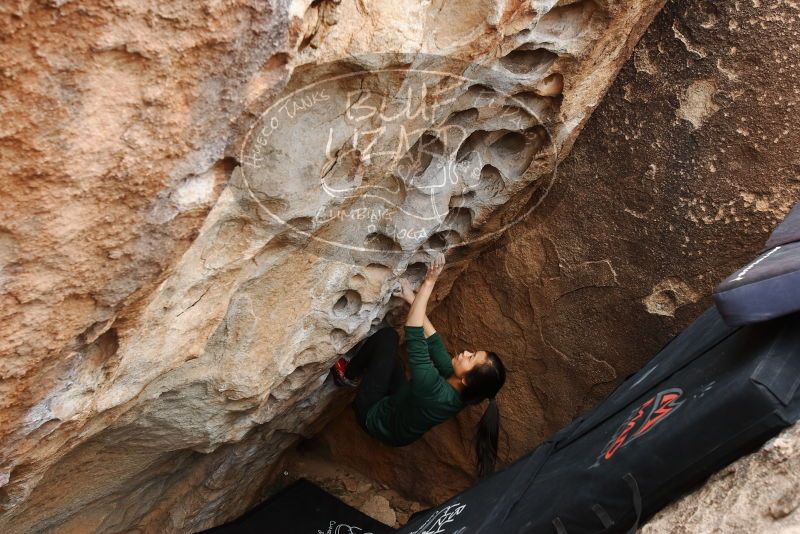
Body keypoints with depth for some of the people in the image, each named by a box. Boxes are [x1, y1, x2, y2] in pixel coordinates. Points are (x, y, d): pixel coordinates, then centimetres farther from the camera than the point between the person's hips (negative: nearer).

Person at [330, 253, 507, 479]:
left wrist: (428, 284, -39)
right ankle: (356, 372, 31)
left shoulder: (435, 392, -43)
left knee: (387, 335, -12)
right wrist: (414, 300, -10)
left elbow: (415, 337, -42)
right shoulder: (460, 391, -21)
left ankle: (348, 375, 10)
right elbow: (434, 342, -10)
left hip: (375, 415, -7)